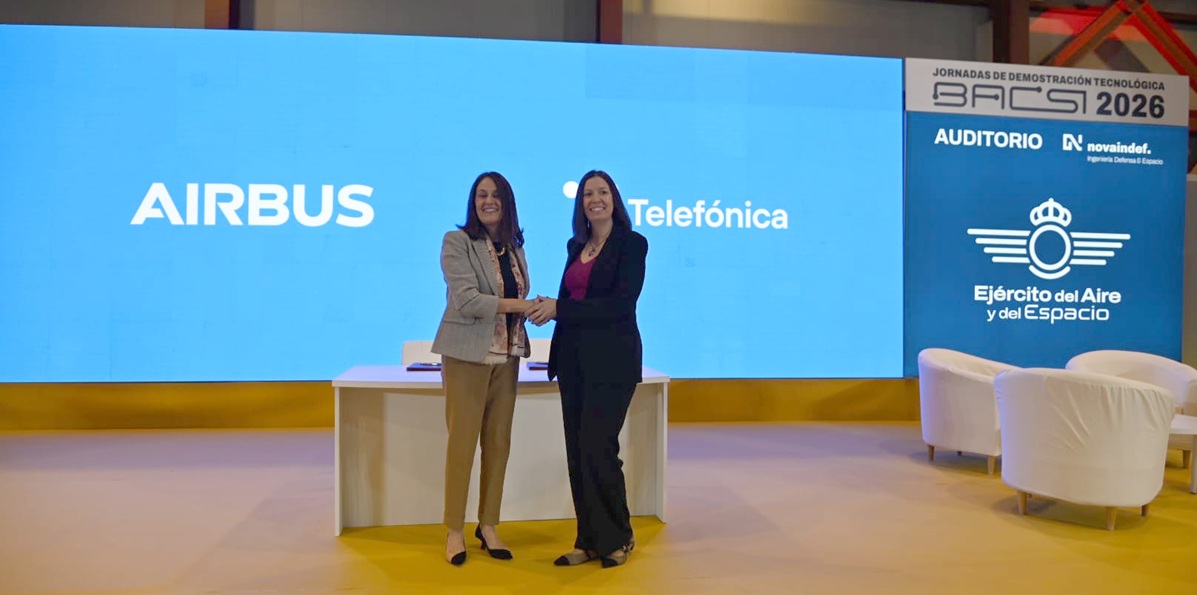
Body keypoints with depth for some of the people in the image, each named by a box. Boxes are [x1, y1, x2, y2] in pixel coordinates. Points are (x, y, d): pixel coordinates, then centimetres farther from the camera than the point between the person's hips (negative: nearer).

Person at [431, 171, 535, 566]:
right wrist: (524, 305, -18)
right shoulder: (457, 242, -6)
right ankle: (454, 531, 13)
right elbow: (466, 299, -16)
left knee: (499, 443, 8)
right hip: (468, 355, -5)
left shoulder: (514, 247, 13)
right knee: (462, 442, -1)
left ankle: (488, 526, 20)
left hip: (507, 356, 5)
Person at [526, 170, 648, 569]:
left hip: (611, 359, -7)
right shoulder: (576, 247, 15)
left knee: (597, 447, -6)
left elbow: (621, 303, -16)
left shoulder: (631, 244, -6)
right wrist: (548, 308, -3)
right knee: (577, 449, 7)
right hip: (574, 357, 7)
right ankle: (589, 541, 19)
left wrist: (559, 308, -16)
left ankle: (617, 539, 15)